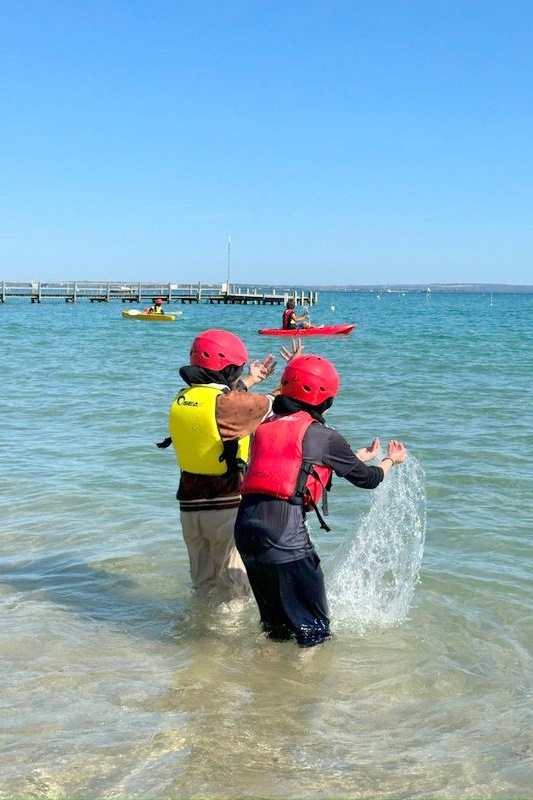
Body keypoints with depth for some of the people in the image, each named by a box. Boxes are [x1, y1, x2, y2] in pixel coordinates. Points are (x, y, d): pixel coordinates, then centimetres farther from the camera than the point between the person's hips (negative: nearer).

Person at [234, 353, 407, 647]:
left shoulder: (266, 426, 19)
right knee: (313, 630, 7)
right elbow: (366, 479, 12)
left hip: (245, 526, 7)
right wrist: (391, 460, 35)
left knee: (274, 622, 24)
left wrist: (361, 455, 42)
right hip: (284, 531, -7)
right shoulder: (323, 435, 0)